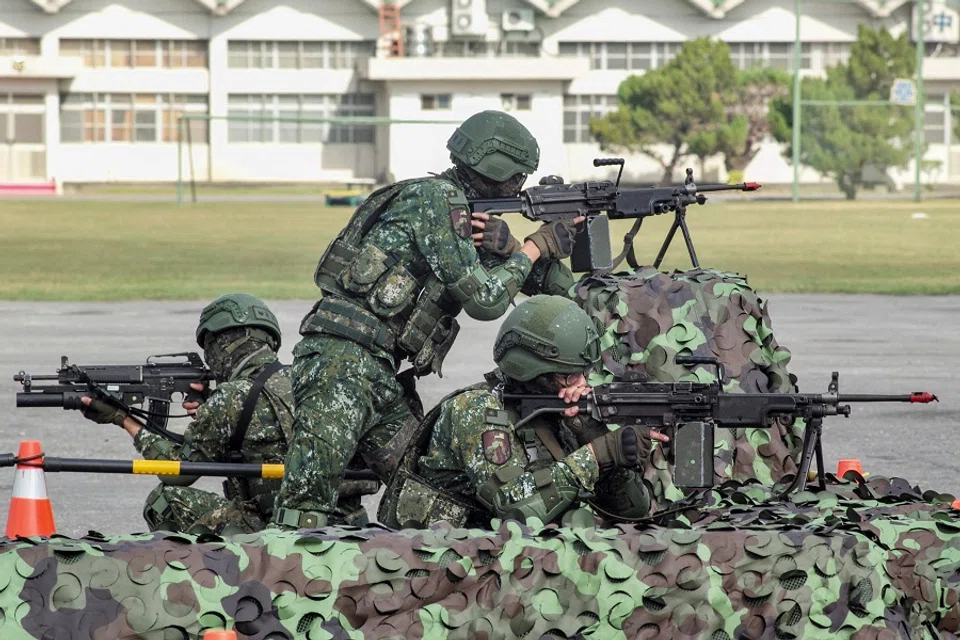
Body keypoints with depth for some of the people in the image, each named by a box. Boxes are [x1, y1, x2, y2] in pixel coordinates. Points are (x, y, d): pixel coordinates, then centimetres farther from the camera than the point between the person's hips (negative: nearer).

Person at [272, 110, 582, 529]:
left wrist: (508, 247, 1)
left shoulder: (462, 211, 20)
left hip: (380, 372, 10)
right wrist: (534, 248, 1)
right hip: (343, 356, -10)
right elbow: (484, 300, -12)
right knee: (307, 502, -17)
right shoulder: (437, 198, -8)